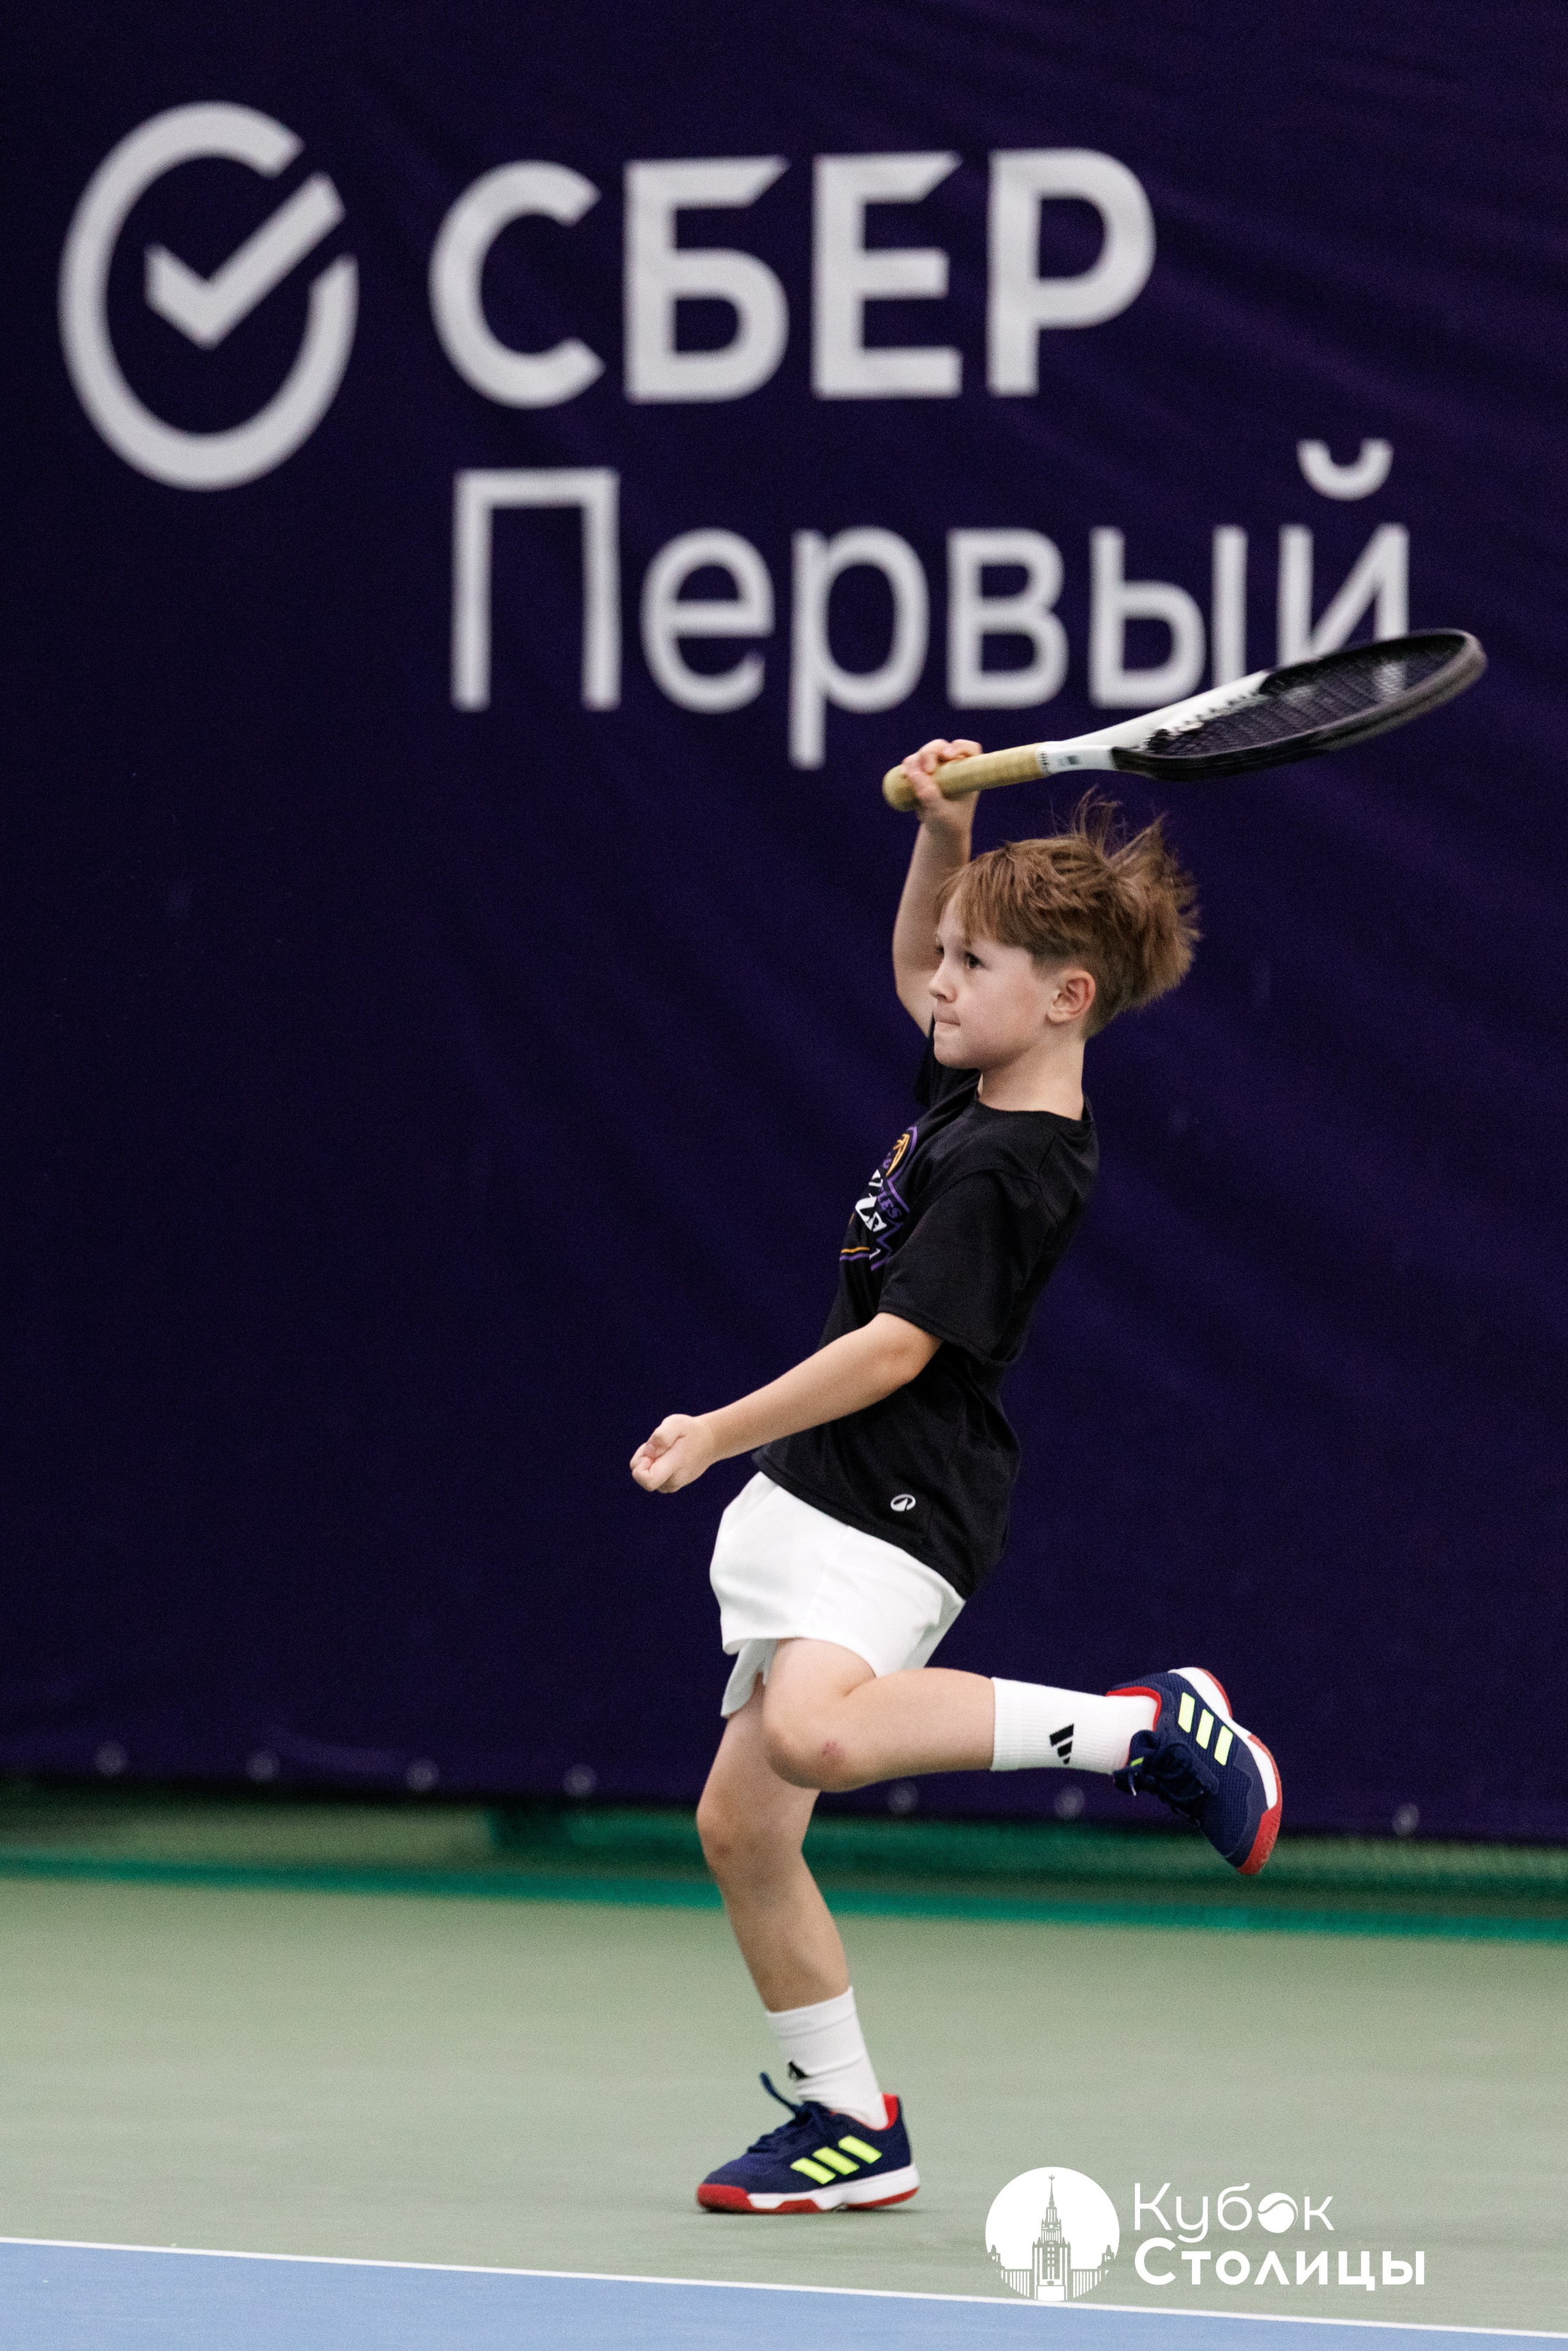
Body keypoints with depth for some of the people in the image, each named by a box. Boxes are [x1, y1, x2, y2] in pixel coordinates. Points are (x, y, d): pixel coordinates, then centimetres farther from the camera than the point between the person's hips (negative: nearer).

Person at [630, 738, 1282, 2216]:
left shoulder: (1007, 1171, -16)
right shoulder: (979, 1091, 11)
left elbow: (896, 1345, -20)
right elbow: (912, 964, 28)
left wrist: (720, 1432, -13)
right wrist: (946, 825, 10)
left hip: (894, 1509, -10)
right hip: (817, 1502, 10)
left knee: (816, 1732, -37)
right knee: (740, 1824, 7)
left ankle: (1145, 1727, -23)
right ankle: (851, 2125, 15)